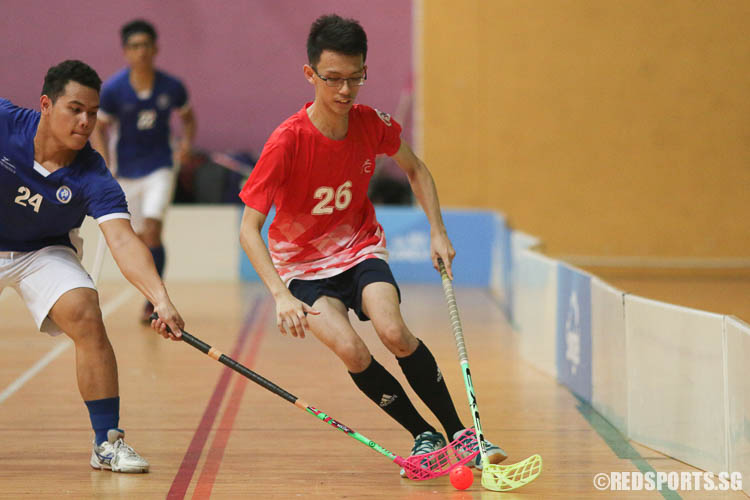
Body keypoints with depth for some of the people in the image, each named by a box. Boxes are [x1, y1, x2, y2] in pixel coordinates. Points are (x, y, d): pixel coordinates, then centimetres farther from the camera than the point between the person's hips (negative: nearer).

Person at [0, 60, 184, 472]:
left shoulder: (93, 178, -26)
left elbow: (123, 241, -38)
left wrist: (161, 300, -52)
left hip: (44, 252, -1)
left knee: (87, 319, -22)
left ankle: (107, 442, -14)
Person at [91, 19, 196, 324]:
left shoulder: (171, 88, -10)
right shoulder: (113, 90, -13)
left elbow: (187, 117, 9)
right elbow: (98, 129, -3)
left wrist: (187, 141, -11)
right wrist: (105, 167, -17)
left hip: (159, 169, -1)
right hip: (126, 173, 1)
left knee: (152, 231, -19)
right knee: (140, 238, 10)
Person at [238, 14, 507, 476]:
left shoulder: (372, 124, -13)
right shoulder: (287, 142, -25)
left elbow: (415, 169, 10)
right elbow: (249, 229, -25)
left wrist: (438, 232, -1)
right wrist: (281, 295, -37)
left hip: (361, 247, 2)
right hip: (304, 264, -2)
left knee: (394, 332, -24)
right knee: (352, 351, -25)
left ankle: (459, 434, -10)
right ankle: (425, 437, -5)